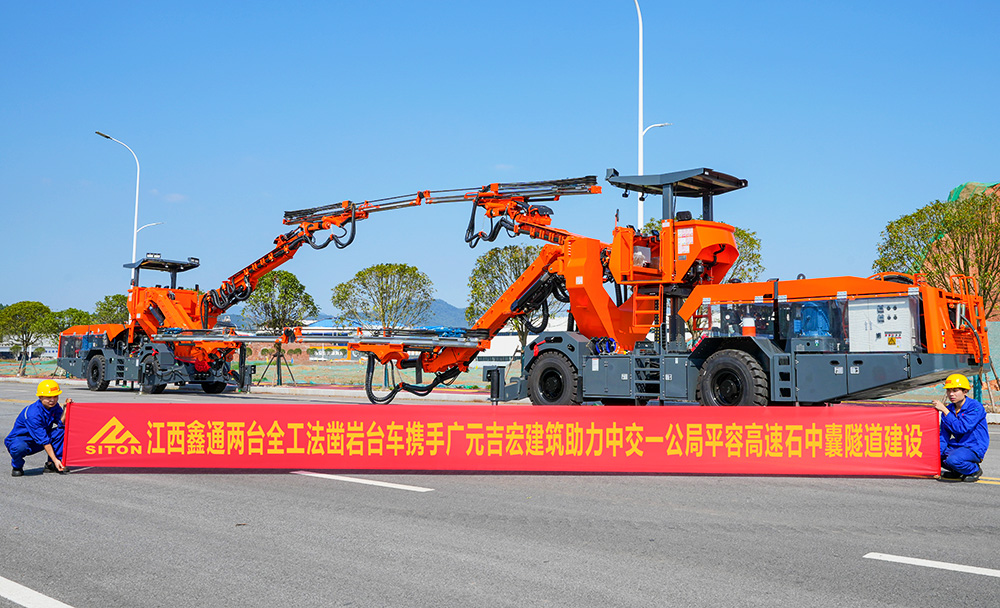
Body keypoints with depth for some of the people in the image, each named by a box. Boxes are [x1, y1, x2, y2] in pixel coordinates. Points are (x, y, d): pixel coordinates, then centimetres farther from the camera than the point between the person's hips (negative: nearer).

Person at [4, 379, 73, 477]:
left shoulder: (54, 406, -6)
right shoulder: (33, 414, -29)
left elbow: (61, 423, -14)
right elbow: (44, 440, -29)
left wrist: (67, 408, -26)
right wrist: (55, 459, -30)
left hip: (36, 444, 7)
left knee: (63, 430, -13)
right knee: (20, 448, -41)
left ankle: (51, 465, -4)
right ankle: (16, 466, -4)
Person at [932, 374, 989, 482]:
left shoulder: (975, 407, -15)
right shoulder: (949, 409, 5)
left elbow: (961, 428, -25)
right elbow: (944, 435, 5)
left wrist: (944, 410, -23)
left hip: (974, 449, -7)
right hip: (956, 446, 8)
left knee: (953, 459, -35)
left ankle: (974, 470, -1)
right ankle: (956, 471, 14)